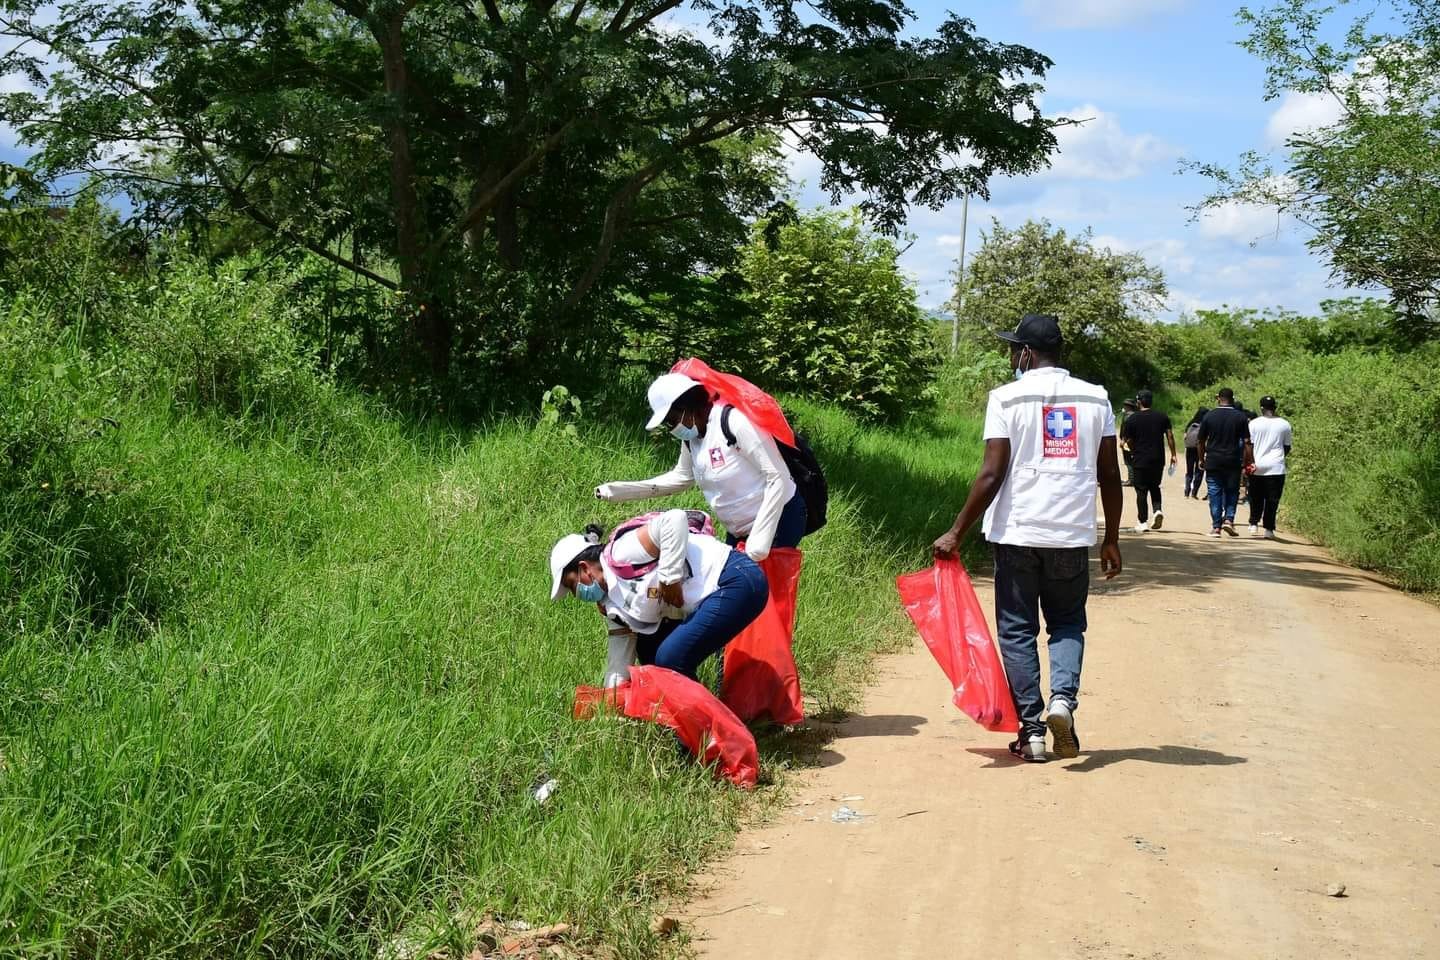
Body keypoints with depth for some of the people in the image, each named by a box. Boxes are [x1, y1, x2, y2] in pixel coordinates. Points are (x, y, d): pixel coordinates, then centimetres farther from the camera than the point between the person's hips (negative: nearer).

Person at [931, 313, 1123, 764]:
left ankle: (1032, 730, 6)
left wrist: (956, 532, -3)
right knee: (1068, 624, 17)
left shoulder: (1007, 398, -4)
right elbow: (1110, 476, 7)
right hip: (1072, 535, 3)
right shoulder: (1095, 398, 7)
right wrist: (1111, 540, 15)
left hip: (1017, 532, -3)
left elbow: (992, 474, -9)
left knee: (1018, 631, 7)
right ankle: (1063, 697, -8)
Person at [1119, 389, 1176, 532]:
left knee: (1141, 491, 3)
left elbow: (1127, 440, -2)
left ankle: (1143, 522, 2)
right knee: (1155, 487, 20)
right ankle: (1158, 510, -3)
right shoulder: (1162, 417, 3)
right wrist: (1173, 455, 7)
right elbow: (1170, 436, 1)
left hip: (1140, 460, -3)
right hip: (1158, 459, 3)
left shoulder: (1132, 419, -5)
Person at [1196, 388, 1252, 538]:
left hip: (1213, 462, 0)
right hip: (1233, 462, 0)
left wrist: (1201, 459, 14)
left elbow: (1200, 441, 3)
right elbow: (1247, 442, -4)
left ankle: (1216, 527, 3)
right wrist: (1247, 462, 2)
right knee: (1232, 492, 13)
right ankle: (1228, 519, -2)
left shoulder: (1209, 416, 0)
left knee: (1215, 493, 4)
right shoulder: (1240, 417, -1)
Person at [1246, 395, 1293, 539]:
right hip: (1276, 467, 0)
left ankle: (1254, 524, 8)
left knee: (1256, 498, 13)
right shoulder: (1284, 424, 3)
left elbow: (1249, 445, -2)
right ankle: (1269, 529, 0)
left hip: (1257, 466, 0)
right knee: (1272, 499, 2)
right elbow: (1287, 447, 10)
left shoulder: (1254, 423, -1)